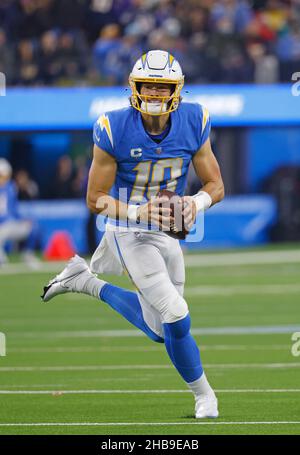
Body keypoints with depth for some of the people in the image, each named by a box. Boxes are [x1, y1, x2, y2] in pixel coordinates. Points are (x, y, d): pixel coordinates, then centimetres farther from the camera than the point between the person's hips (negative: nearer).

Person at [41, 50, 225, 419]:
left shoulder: (193, 123, -10)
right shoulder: (114, 130, -20)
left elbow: (215, 185, -2)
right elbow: (95, 199, -13)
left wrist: (196, 203, -24)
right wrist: (137, 212, -29)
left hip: (166, 233, 5)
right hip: (130, 235, -5)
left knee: (159, 328, 16)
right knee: (176, 318, -13)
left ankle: (84, 280, 31)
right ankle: (203, 394, 12)